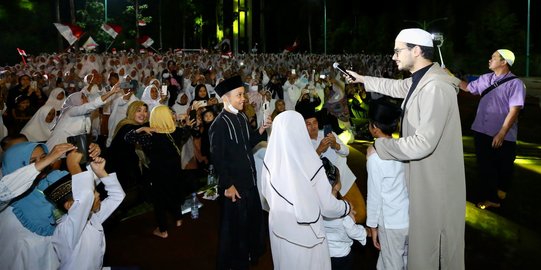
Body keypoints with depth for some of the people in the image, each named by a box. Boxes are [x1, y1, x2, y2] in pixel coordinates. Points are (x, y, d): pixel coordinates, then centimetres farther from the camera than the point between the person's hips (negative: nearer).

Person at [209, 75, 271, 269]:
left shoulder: (242, 118, 6)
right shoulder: (219, 124, -18)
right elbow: (217, 158, -19)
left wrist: (261, 130, -2)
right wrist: (228, 185, -19)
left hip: (249, 179, 8)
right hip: (233, 183, -8)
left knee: (253, 219, 20)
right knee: (234, 226, 6)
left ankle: (251, 253, 40)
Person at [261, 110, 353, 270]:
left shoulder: (270, 159, -14)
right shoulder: (311, 163, -25)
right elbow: (327, 205, -15)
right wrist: (347, 208, 5)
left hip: (278, 227, 4)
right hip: (305, 232, -3)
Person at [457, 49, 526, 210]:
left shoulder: (515, 83, -12)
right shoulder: (486, 79, 6)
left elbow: (514, 111, -16)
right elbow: (467, 87, 21)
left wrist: (501, 134, -20)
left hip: (503, 137, -5)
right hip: (481, 132, 5)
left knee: (503, 168, 12)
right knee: (485, 167, 9)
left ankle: (501, 191, 37)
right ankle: (490, 198, 22)